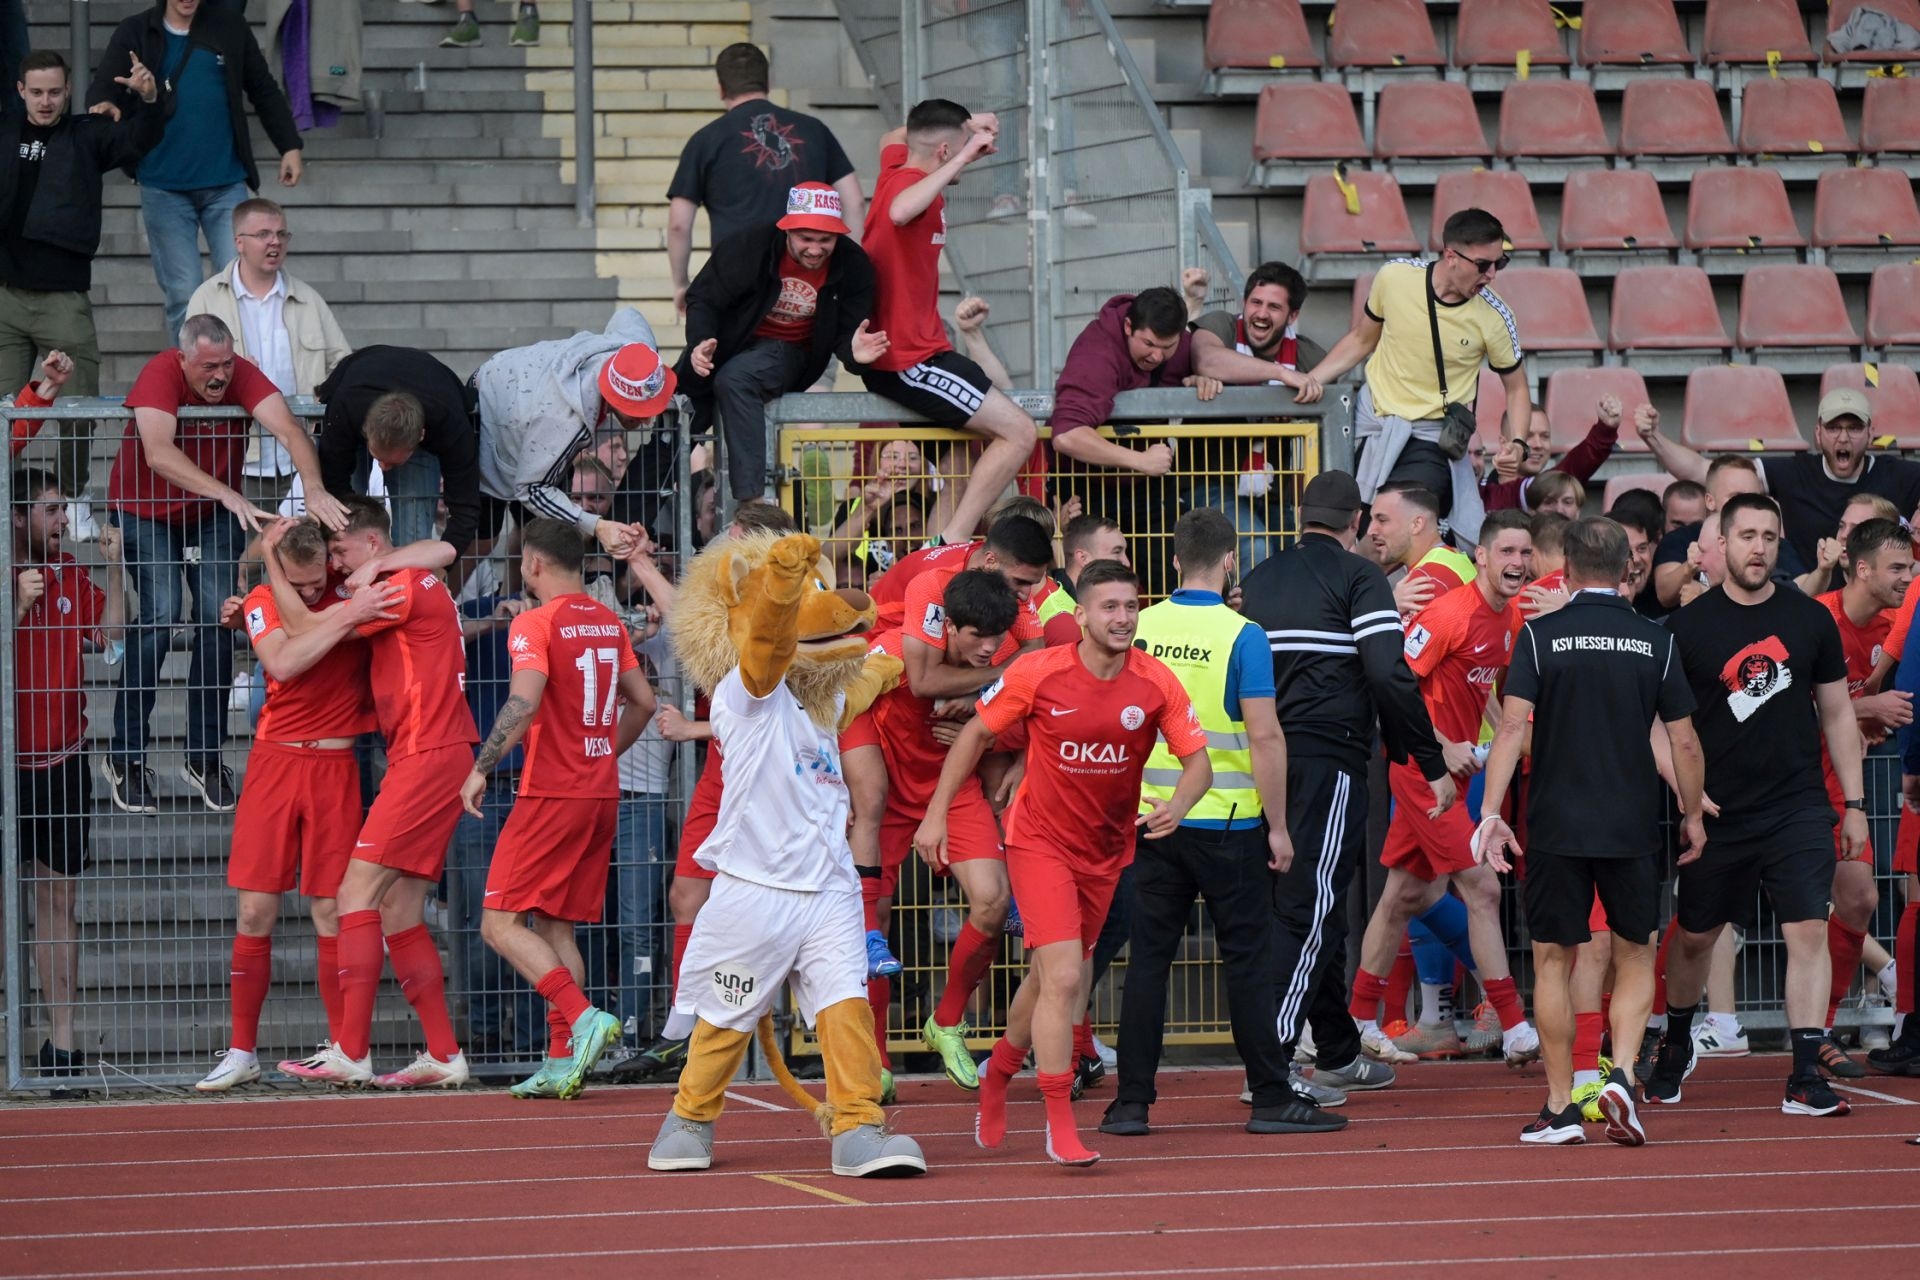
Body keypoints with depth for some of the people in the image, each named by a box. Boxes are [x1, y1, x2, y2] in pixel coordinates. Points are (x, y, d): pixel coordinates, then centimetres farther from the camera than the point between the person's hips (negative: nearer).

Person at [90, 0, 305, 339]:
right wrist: (103, 106, -29)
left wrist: (289, 147, 10)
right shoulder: (135, 34, 3)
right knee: (183, 296, 1)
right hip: (164, 189, -1)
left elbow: (265, 91, 15)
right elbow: (100, 91, -5)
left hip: (226, 184, 1)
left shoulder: (229, 28, 6)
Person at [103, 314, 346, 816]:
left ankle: (204, 756, 3)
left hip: (212, 513, 3)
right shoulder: (160, 376, -28)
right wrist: (229, 495, -53)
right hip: (146, 510, -3)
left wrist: (314, 489, -54)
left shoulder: (243, 376, -21)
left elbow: (289, 429, -35)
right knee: (160, 615, -18)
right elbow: (158, 454, -43)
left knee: (218, 617, -10)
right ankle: (125, 757, -10)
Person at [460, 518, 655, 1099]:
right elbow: (643, 702, 18)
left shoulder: (535, 625, -11)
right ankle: (562, 1062, 5)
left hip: (550, 794, -7)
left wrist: (481, 768, -16)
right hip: (601, 791, 8)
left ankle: (583, 1017, -21)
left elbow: (524, 702, -24)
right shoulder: (609, 622, 12)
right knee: (554, 927, 12)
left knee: (501, 924, -5)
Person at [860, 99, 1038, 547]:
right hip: (912, 360, -11)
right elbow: (899, 212, -46)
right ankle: (950, 544, -19)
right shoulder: (910, 185, -19)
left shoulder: (896, 169, 9)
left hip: (887, 355, 11)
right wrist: (962, 157, -40)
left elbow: (892, 140, 35)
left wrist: (964, 127, 22)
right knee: (1020, 433, -14)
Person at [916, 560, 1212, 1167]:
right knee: (1064, 978, -18)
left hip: (1107, 849, 4)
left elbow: (1198, 761, -7)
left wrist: (1178, 805, -29)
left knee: (1048, 978, 18)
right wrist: (936, 814, -2)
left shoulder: (1157, 684, -11)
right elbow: (976, 734, -2)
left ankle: (998, 1073, 46)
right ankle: (1060, 1126, -12)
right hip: (1040, 839, -4)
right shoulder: (1038, 674, -16)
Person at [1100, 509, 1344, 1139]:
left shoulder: (1138, 630, 1)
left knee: (1148, 959, 7)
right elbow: (1265, 738, -14)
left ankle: (1131, 1102, 6)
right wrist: (1277, 824, -6)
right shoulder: (1241, 637, -11)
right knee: (1247, 961, 3)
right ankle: (1272, 1098, 6)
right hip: (1226, 824, -4)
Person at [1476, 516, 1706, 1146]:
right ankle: (1621, 1076, -9)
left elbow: (1512, 727, -11)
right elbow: (1684, 741, 2)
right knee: (1636, 958, 13)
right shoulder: (1655, 641, 1)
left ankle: (1560, 1110, 8)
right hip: (1633, 828, 1)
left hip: (1556, 827, -1)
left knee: (1553, 962, 8)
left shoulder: (1541, 635, -3)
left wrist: (1491, 812, -11)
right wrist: (1692, 816, 15)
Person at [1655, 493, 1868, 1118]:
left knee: (1809, 932, -12)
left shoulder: (1811, 619, 4)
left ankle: (1806, 1078, -11)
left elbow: (1837, 714, 11)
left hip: (1799, 808, 0)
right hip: (1717, 812, 0)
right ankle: (1676, 1046, 37)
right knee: (1693, 937, 12)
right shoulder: (1689, 625, -2)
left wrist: (1854, 804, 8)